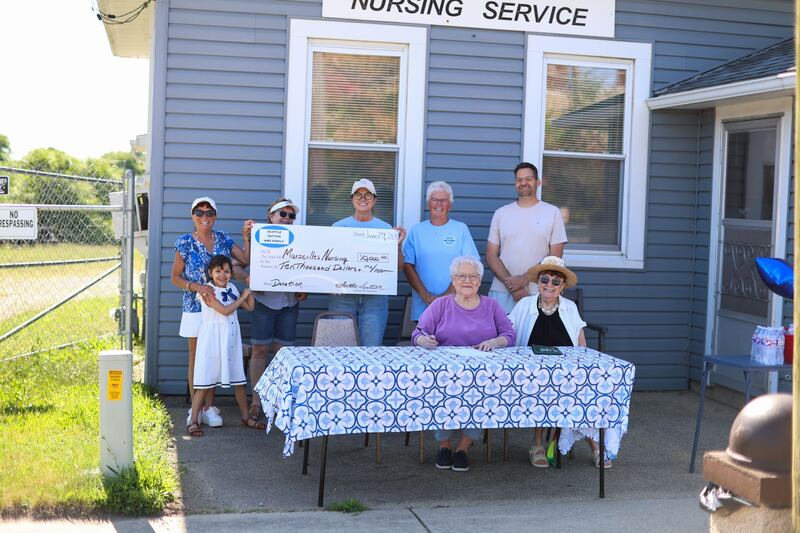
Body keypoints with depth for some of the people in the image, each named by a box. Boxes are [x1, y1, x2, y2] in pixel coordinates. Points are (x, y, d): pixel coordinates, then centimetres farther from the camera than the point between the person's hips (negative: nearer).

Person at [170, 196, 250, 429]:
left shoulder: (224, 240, 6)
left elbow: (245, 259, -1)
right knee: (196, 358, 4)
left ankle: (209, 407, 15)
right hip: (195, 307, -3)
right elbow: (175, 277, -2)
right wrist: (196, 286, -17)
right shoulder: (185, 243, -4)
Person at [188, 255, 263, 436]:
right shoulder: (207, 291, -13)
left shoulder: (232, 288, 8)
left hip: (231, 340, 6)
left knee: (239, 380, 13)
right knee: (205, 382, -4)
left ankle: (246, 417, 24)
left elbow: (249, 307, 16)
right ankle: (193, 421, 4)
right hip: (212, 341, -6)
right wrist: (243, 296, -10)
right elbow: (225, 310, -21)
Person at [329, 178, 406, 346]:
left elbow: (397, 267, 6)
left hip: (375, 297, 0)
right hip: (342, 296, 0)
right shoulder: (338, 227, 6)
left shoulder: (386, 229, 7)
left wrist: (398, 244, -10)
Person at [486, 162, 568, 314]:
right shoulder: (501, 214, 10)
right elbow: (491, 256, 6)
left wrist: (524, 279, -10)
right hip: (502, 292, 1)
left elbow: (555, 258, 0)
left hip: (538, 294, -1)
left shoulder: (553, 213, 5)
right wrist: (511, 285, -7)